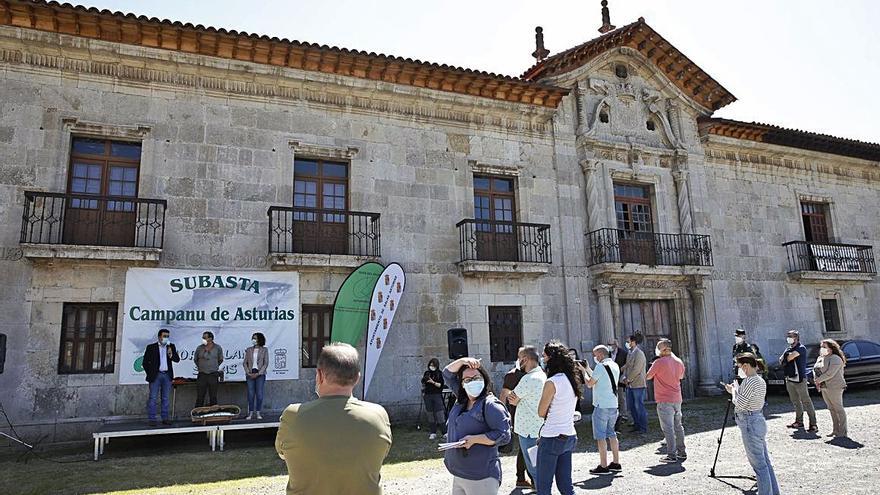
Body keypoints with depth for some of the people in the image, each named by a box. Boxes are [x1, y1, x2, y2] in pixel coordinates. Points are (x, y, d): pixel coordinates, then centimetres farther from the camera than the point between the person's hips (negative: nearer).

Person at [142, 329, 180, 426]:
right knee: (153, 398, -2)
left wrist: (171, 355, -19)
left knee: (165, 398, 8)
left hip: (167, 375, 3)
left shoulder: (171, 347, 7)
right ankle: (152, 419, 2)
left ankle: (165, 418, 14)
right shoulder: (151, 347, -1)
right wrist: (150, 373, -3)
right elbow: (145, 362, 2)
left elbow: (177, 360, 0)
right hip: (155, 375, -3)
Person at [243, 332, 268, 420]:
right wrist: (248, 373, -6)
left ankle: (258, 413, 4)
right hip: (250, 374, 2)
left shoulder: (264, 350, 3)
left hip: (260, 374, -2)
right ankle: (250, 413, 6)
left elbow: (266, 363, -1)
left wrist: (258, 373, -10)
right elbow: (245, 362, 8)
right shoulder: (249, 350, 10)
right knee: (250, 394, 0)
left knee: (259, 394, -3)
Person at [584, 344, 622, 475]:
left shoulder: (601, 367, -15)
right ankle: (616, 463, 21)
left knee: (600, 436, -2)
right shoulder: (615, 366, 11)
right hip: (613, 405, 8)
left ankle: (603, 466, 0)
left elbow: (590, 384, -10)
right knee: (611, 434, 17)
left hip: (602, 406, -8)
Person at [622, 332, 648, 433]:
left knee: (639, 406, -3)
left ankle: (643, 428, 7)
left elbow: (636, 369, -18)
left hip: (638, 384, -9)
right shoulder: (629, 353, 13)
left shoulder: (639, 354, -14)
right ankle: (636, 424, 24)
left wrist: (629, 379, -11)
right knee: (631, 405, 13)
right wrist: (625, 377, 3)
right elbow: (626, 366, 17)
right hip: (630, 384, 9)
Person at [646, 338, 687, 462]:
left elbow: (648, 376, -5)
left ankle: (672, 455, -4)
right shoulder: (678, 362, 5)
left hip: (664, 400, -7)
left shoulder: (659, 362, -16)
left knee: (668, 428, -4)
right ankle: (681, 452, 23)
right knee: (678, 426, 16)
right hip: (677, 399, 7)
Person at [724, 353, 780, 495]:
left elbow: (739, 404, -18)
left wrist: (734, 390, -3)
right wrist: (734, 390, 16)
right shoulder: (760, 381, 12)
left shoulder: (750, 382, -19)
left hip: (750, 423, -10)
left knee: (759, 463, -4)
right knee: (765, 461, 15)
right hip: (758, 420, 10)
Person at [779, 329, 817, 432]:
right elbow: (781, 360, 13)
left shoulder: (801, 348, -9)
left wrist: (785, 358, 2)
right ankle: (799, 421, 23)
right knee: (796, 402, 14)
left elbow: (789, 358, -18)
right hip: (789, 379, 8)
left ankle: (813, 424, -6)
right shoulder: (789, 349, 17)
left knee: (806, 401, -7)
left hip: (799, 379, -8)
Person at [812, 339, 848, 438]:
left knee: (838, 409, -1)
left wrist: (818, 380, -14)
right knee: (831, 409, 12)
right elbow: (815, 370, 17)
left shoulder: (835, 359, -13)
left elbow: (830, 374, -21)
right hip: (824, 388, 8)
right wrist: (816, 380, -1)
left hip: (834, 388, -8)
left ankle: (842, 432, 4)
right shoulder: (820, 358, 14)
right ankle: (835, 430, 18)